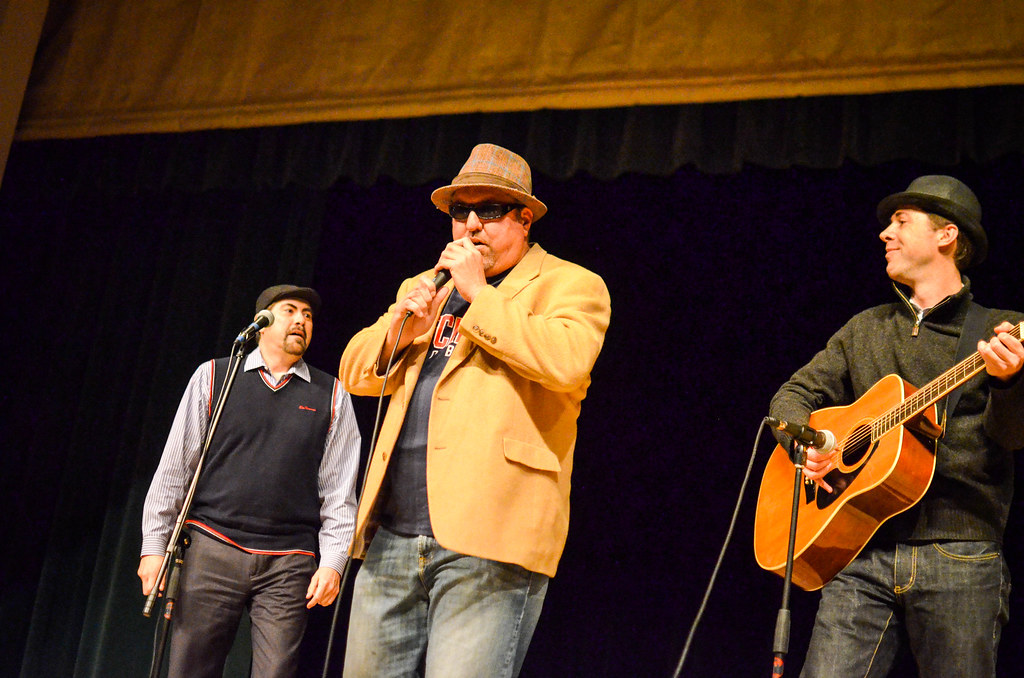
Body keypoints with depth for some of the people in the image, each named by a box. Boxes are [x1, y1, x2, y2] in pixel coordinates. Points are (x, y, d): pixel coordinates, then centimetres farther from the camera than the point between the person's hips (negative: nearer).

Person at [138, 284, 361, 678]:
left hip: (289, 563, 1)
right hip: (213, 548, 0)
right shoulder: (213, 376, 9)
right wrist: (154, 546, 3)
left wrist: (333, 561, -2)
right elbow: (174, 467, 8)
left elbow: (339, 490, 7)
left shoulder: (331, 396, 11)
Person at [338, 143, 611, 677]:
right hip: (392, 537, 7)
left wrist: (478, 294, -9)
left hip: (487, 542, -6)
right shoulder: (425, 286, 24)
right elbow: (354, 371, 21)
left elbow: (567, 361, -17)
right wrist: (399, 331, 1)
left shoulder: (569, 286, 4)